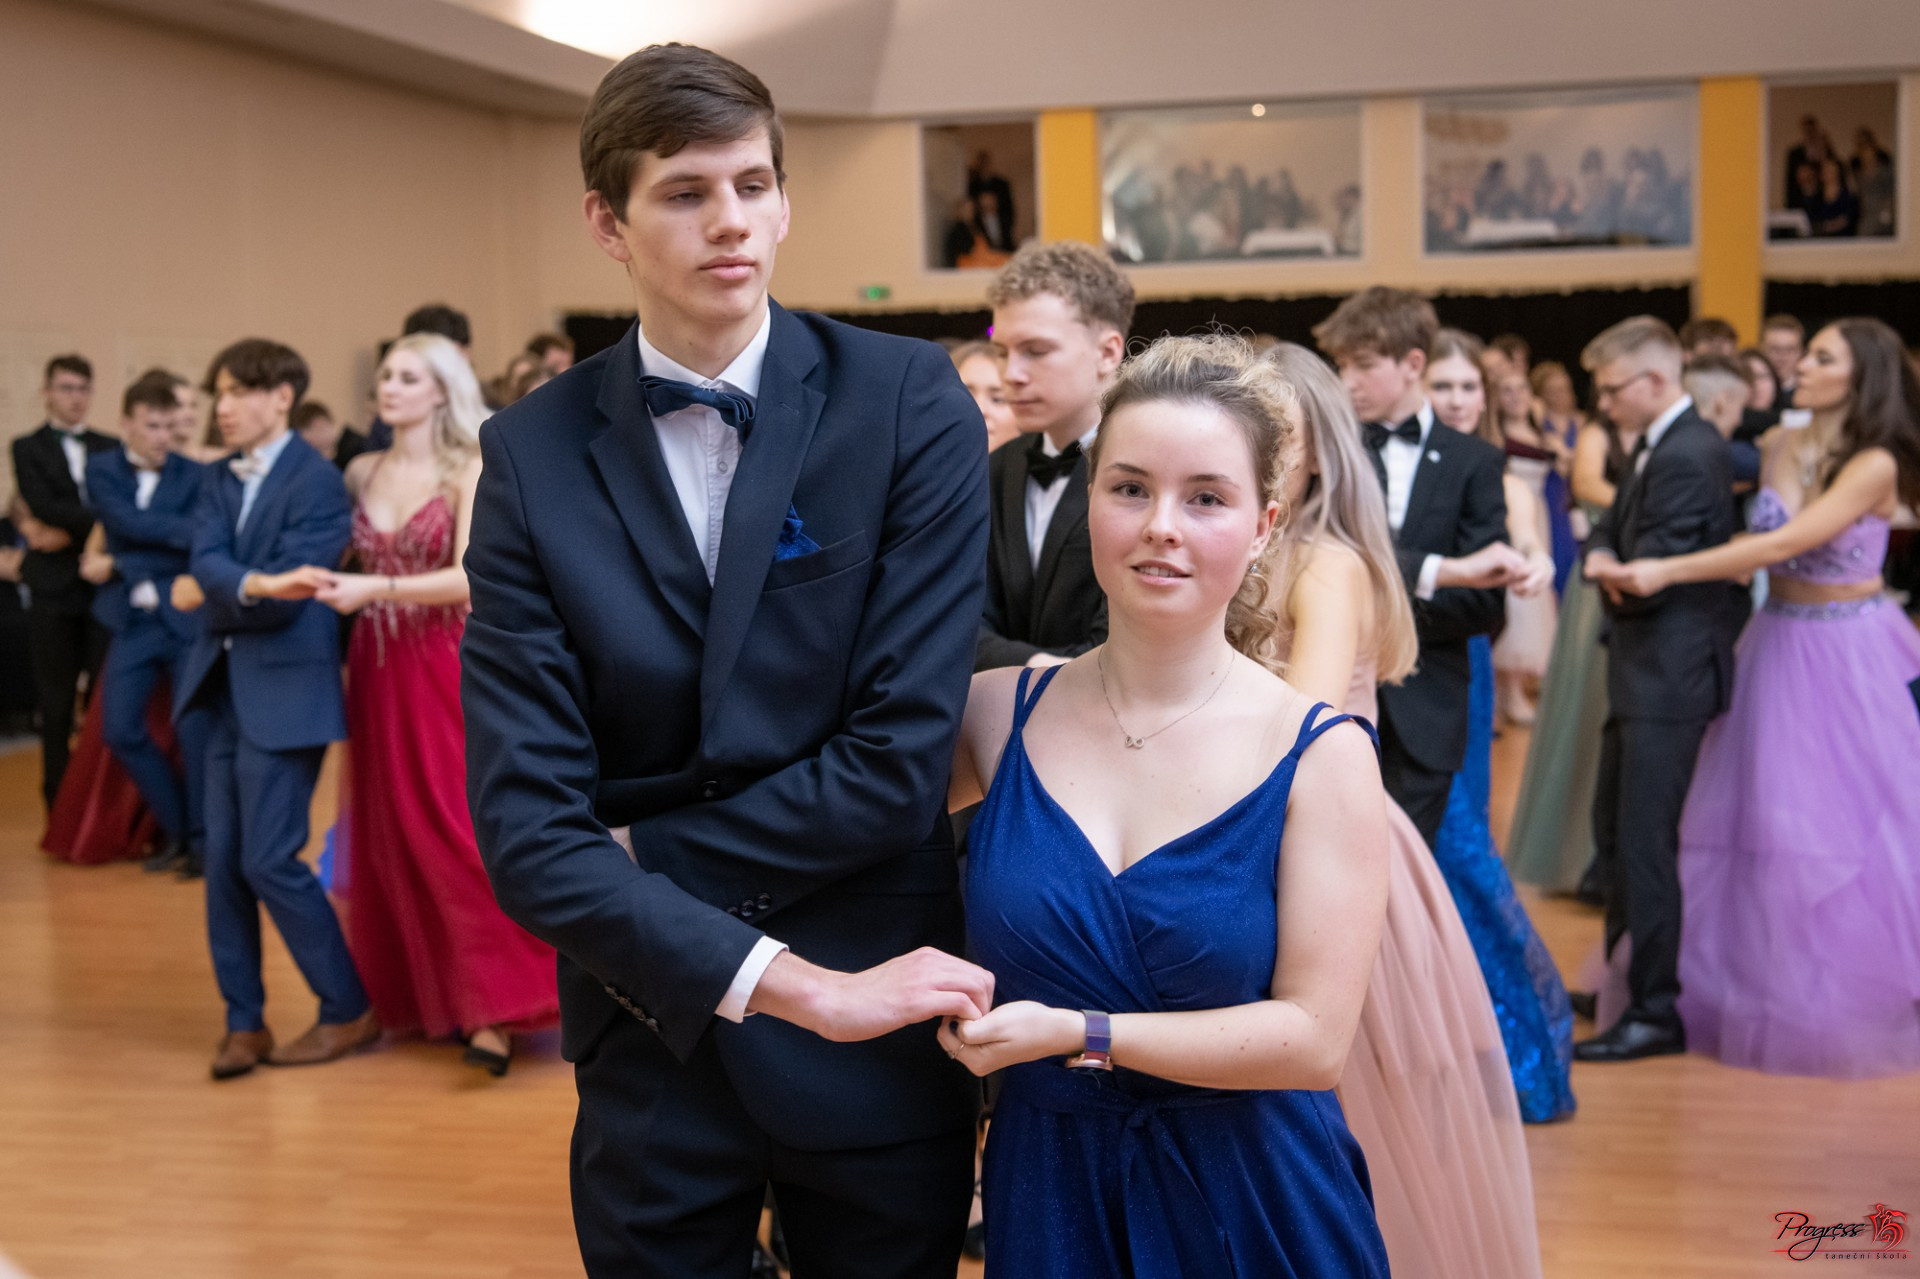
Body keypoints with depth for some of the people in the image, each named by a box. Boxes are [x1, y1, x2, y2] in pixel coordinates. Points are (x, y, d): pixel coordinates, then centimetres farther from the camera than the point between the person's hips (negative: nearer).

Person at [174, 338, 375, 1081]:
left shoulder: (317, 480, -9)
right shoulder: (218, 481, 12)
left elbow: (286, 597, -14)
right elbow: (207, 564, -5)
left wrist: (220, 592, -2)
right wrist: (252, 587, -24)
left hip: (286, 689, -7)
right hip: (224, 686, 7)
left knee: (269, 860, -7)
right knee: (223, 861, 7)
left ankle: (349, 1011, 7)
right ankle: (243, 1021, 17)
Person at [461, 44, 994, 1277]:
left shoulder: (909, 402, -11)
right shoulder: (535, 453, -7)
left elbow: (897, 767, -16)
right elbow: (526, 829, -14)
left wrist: (636, 860, -11)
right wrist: (792, 985, -22)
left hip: (879, 1029, -1)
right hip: (651, 1020, 1)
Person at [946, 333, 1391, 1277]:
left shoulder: (1321, 754, -12)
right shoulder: (998, 712, -5)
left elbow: (1314, 1039, -15)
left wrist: (1077, 1034, -19)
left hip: (1248, 1200, -2)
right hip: (1047, 1193, 2)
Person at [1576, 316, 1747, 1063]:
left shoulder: (1688, 456, -19)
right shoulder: (1657, 447, 14)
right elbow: (1613, 532, 16)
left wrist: (1613, 578, -1)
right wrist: (1603, 555, -6)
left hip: (1668, 678, -11)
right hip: (1643, 671, 11)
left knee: (1645, 842, -7)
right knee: (1613, 827, 18)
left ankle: (1657, 1014, 1)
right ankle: (1625, 976, 32)